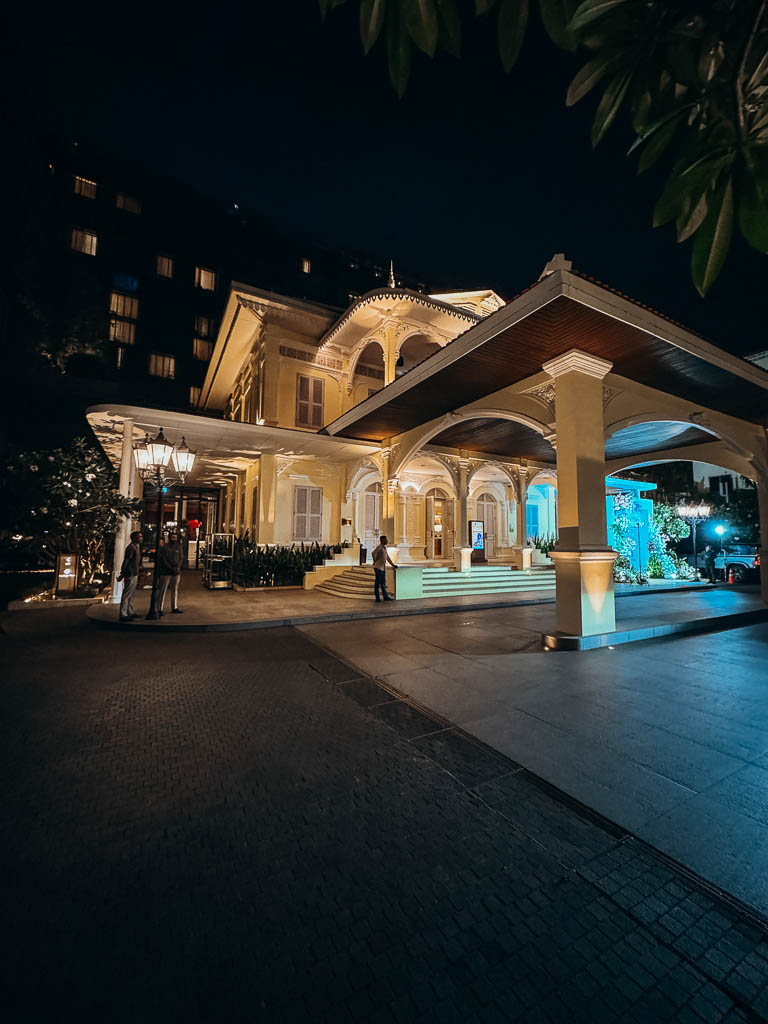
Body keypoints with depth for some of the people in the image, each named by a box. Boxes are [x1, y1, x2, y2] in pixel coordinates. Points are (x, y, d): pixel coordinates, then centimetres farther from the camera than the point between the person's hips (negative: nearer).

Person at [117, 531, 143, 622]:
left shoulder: (136, 547, 16)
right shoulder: (131, 547, -15)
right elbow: (125, 562, -18)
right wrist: (122, 575, -19)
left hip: (134, 574, 10)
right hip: (130, 574, -10)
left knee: (131, 594, 16)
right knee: (127, 594, -6)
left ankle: (130, 613, 25)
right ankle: (123, 615, -2)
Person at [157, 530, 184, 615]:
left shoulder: (178, 547, 12)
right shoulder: (164, 547, -1)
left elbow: (181, 558, 7)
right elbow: (163, 560, -7)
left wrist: (177, 568, -9)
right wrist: (171, 568, -15)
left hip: (176, 572, 4)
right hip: (166, 572, -4)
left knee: (175, 590, 8)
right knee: (163, 590, -2)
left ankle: (174, 608, 15)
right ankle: (159, 609, 1)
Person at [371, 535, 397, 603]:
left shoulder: (385, 548, 15)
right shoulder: (379, 547, -12)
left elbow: (388, 557, 20)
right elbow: (374, 553, -27)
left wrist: (393, 565, 16)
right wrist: (375, 561, -14)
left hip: (383, 568, 8)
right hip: (378, 567, -8)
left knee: (383, 583, 12)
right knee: (377, 583, -1)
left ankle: (386, 597, 18)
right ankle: (377, 598, 5)